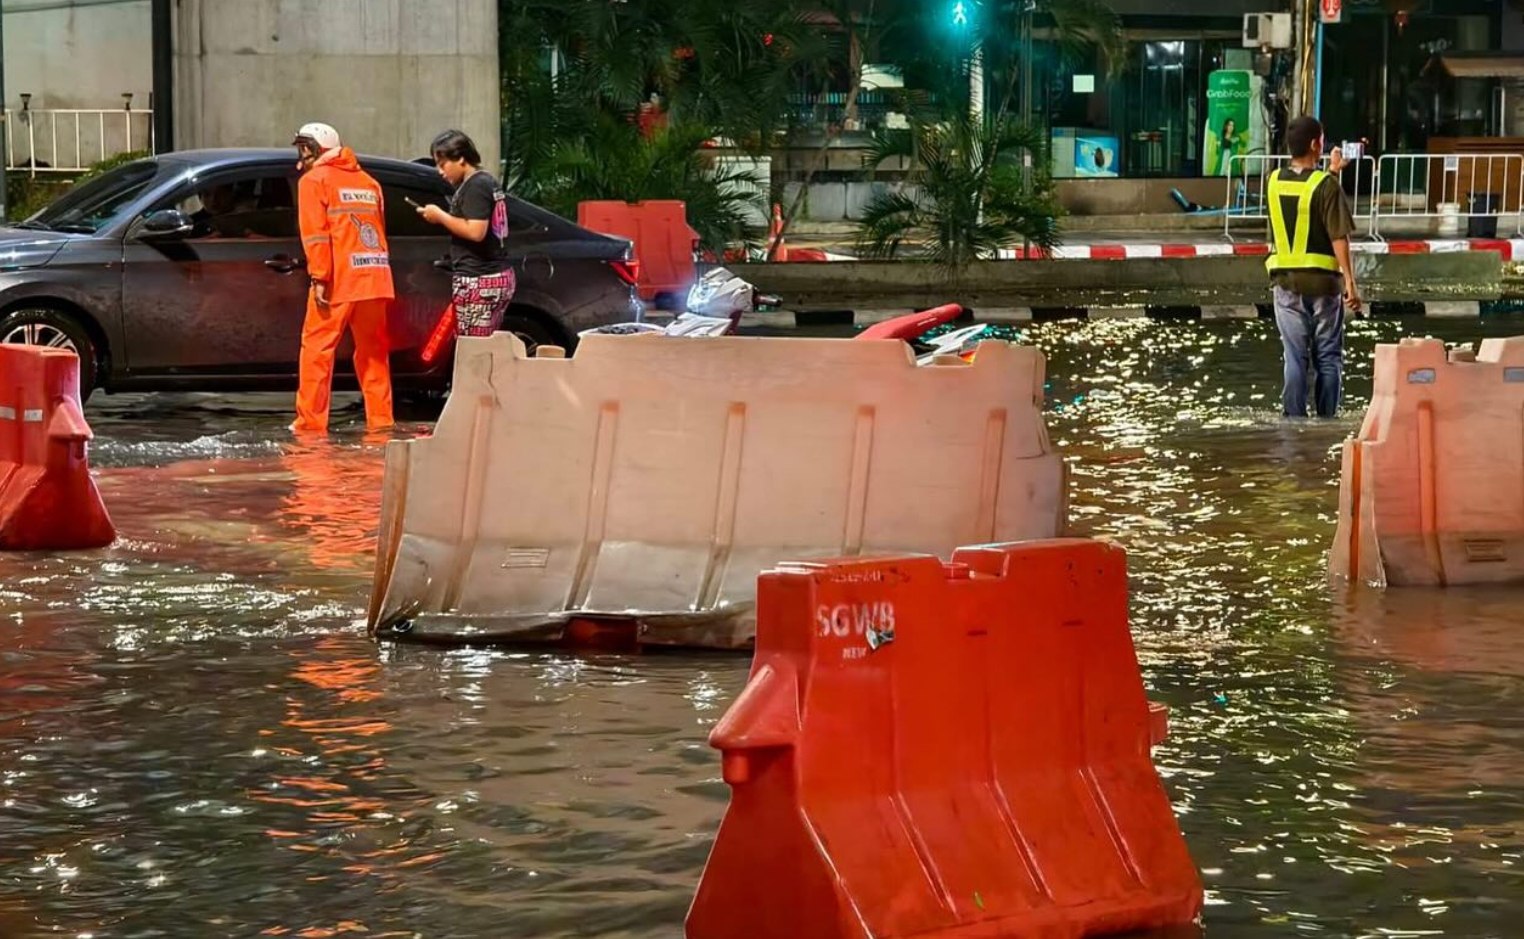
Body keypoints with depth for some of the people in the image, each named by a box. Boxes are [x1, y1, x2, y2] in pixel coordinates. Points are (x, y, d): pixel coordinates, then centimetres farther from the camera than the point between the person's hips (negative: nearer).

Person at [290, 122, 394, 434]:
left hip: (339, 280, -6)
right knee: (373, 351, 12)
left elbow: (315, 233, -10)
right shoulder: (367, 181, 21)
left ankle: (311, 421, -3)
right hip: (375, 279, 6)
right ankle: (380, 419, 9)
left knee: (317, 348, 0)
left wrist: (320, 278, -15)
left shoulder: (314, 180, 2)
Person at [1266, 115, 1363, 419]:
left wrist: (1331, 172, 34)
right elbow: (1339, 238, -15)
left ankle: (1294, 419, 3)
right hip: (1322, 280, -4)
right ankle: (1326, 419, 7)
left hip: (1286, 281, 4)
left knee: (1295, 357, 6)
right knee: (1328, 357, 6)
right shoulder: (1327, 186, -13)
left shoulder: (1274, 182, 3)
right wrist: (1350, 283, -13)